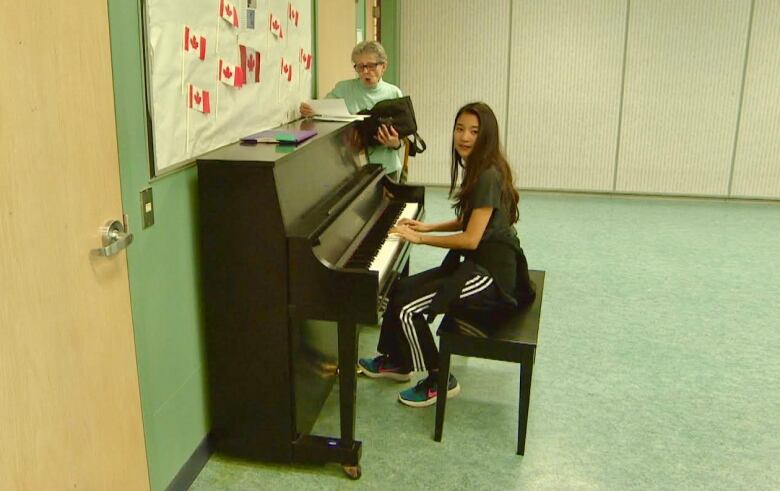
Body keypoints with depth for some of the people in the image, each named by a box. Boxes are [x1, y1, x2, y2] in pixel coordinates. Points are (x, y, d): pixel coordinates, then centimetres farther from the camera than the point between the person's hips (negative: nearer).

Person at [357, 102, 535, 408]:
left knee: (406, 308, -15)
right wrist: (427, 227, 10)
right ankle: (396, 361, 27)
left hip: (491, 274, -10)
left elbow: (471, 239, -23)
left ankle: (439, 381, 4)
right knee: (400, 289, 8)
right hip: (477, 263, 10)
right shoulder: (477, 169, 10)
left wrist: (419, 239, -14)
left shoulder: (488, 176, -20)